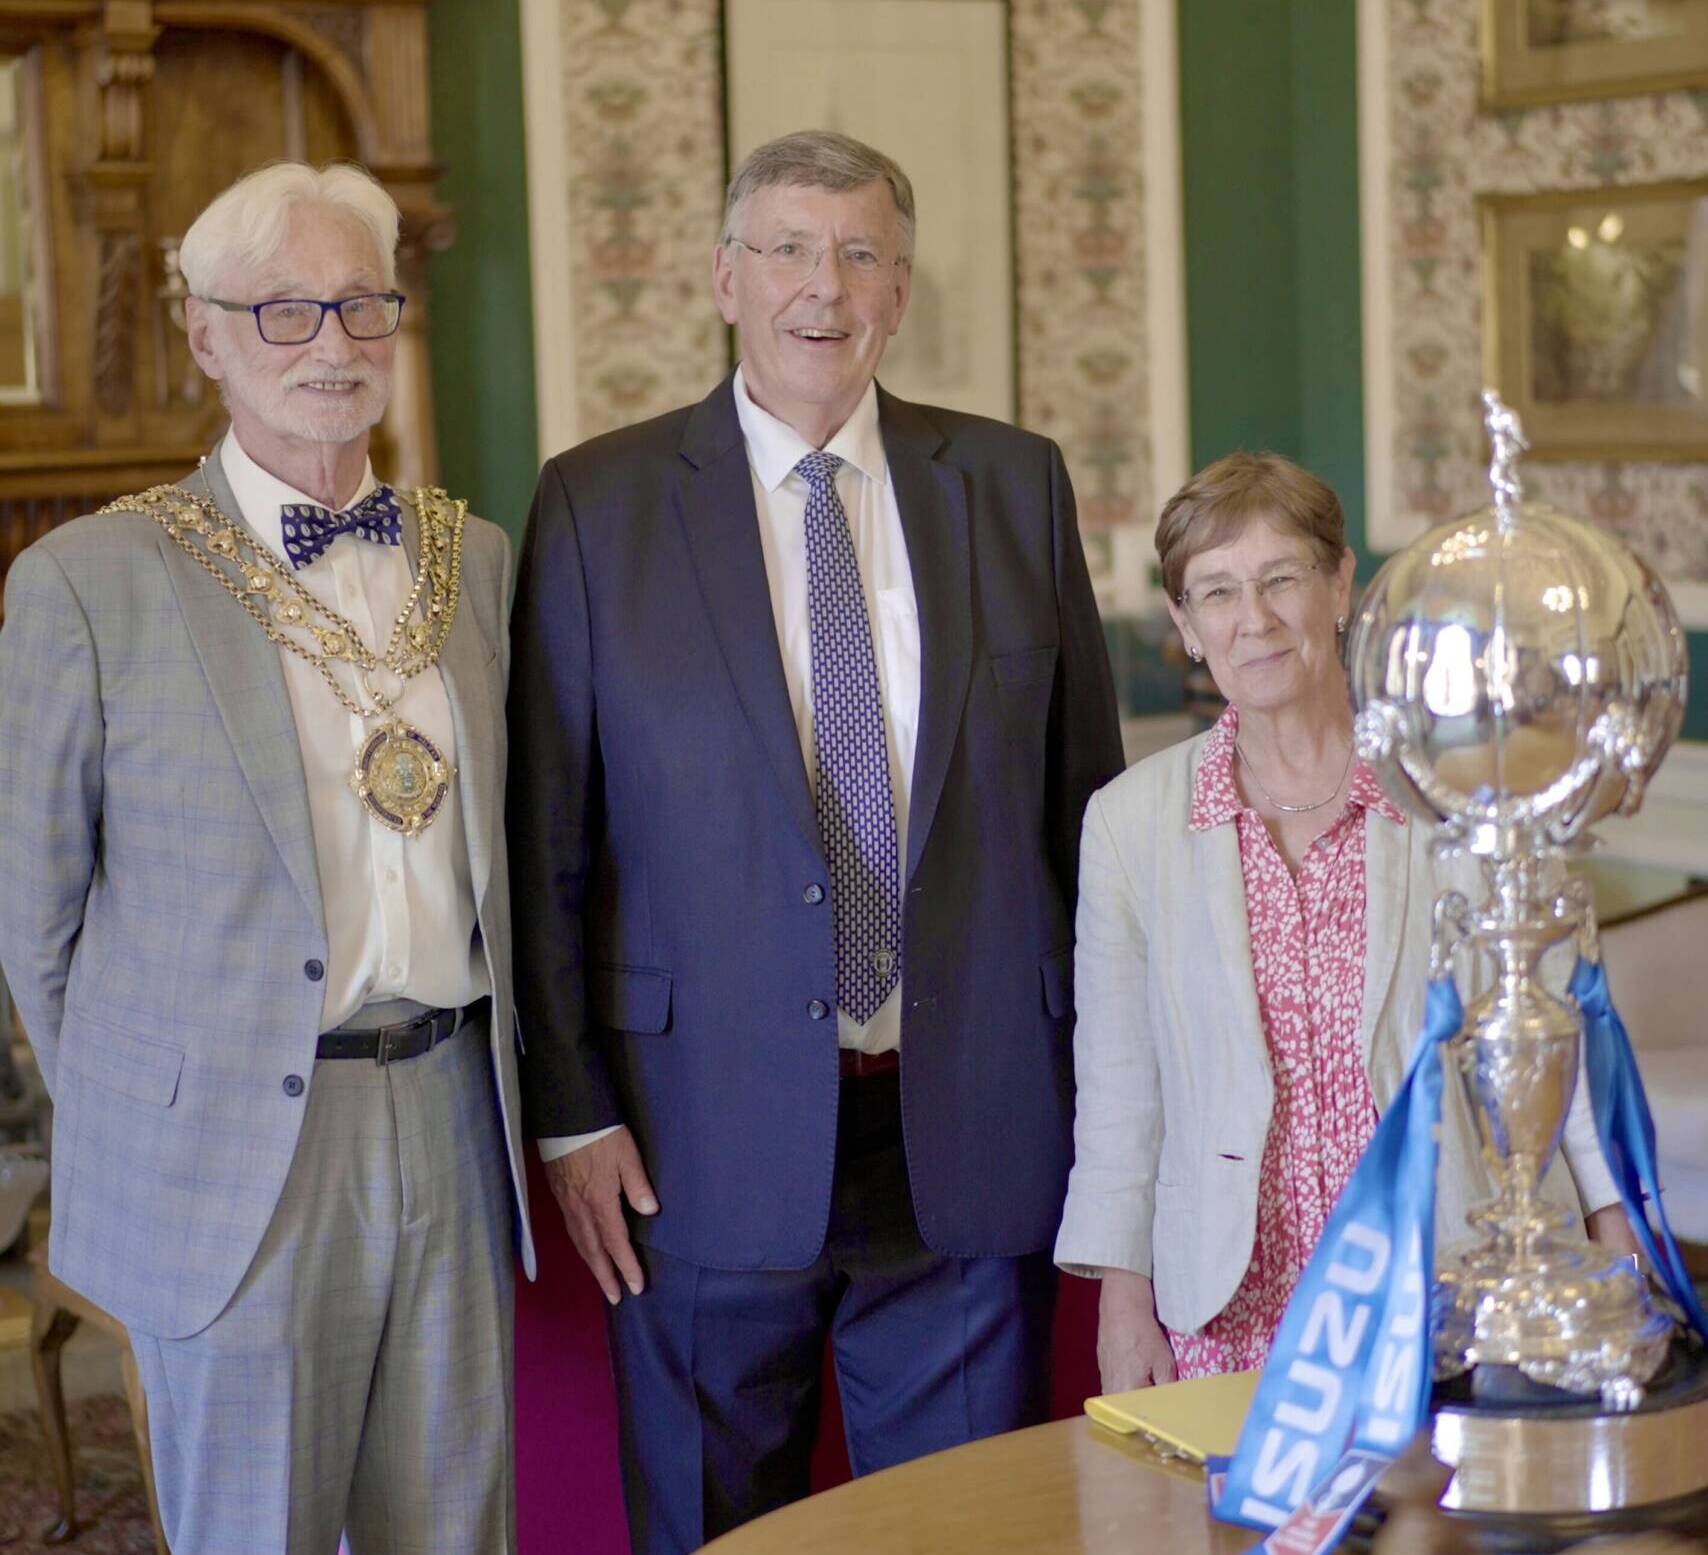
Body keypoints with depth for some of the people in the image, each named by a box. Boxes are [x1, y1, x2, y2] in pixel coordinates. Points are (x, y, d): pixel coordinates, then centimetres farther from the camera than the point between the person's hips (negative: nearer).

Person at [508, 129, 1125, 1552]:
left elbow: (1083, 791, 8)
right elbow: (547, 836, -1)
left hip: (974, 1129, 2)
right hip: (708, 1138, -1)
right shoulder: (599, 504, -1)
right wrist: (571, 1112, -5)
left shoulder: (1014, 484, 5)